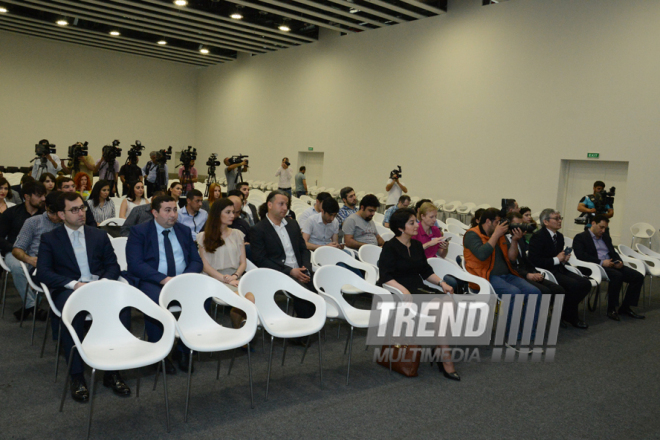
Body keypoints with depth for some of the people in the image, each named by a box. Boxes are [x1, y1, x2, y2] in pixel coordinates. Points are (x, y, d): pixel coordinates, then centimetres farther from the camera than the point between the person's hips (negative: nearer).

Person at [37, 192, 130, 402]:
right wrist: (74, 284, -15)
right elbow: (43, 272, 0)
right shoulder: (49, 239, 13)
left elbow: (113, 265, 14)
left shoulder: (99, 235, 20)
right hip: (69, 290, -2)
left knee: (122, 304, -32)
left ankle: (112, 371, -24)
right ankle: (77, 377, -27)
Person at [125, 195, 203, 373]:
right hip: (151, 282, -3)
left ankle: (184, 350, -9)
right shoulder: (139, 231, 2)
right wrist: (164, 279, -22)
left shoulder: (184, 231, 15)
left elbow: (197, 261, 12)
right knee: (153, 302, -36)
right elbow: (135, 264, -10)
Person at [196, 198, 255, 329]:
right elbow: (205, 265, 4)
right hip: (216, 279, -3)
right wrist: (225, 279, -9)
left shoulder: (237, 234, 21)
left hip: (236, 278, 3)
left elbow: (243, 262, 15)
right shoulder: (204, 237, 11)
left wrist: (235, 276, -6)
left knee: (251, 297, -34)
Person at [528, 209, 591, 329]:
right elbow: (534, 260, -20)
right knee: (574, 284, -26)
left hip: (558, 269, 9)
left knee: (586, 283, -10)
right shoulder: (538, 236, -11)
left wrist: (564, 259, 0)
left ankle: (565, 313, 4)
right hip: (546, 271, -9)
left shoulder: (559, 236, 15)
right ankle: (570, 317, -3)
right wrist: (556, 259, -16)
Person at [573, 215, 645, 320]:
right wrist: (601, 262, -19)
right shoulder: (580, 237, 2)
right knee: (617, 275, -34)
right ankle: (611, 309, -20)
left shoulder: (606, 238, 27)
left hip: (611, 266, 8)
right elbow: (581, 256, -12)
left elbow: (614, 254, 23)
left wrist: (619, 261, -2)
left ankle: (625, 307, 0)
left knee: (638, 276, -9)